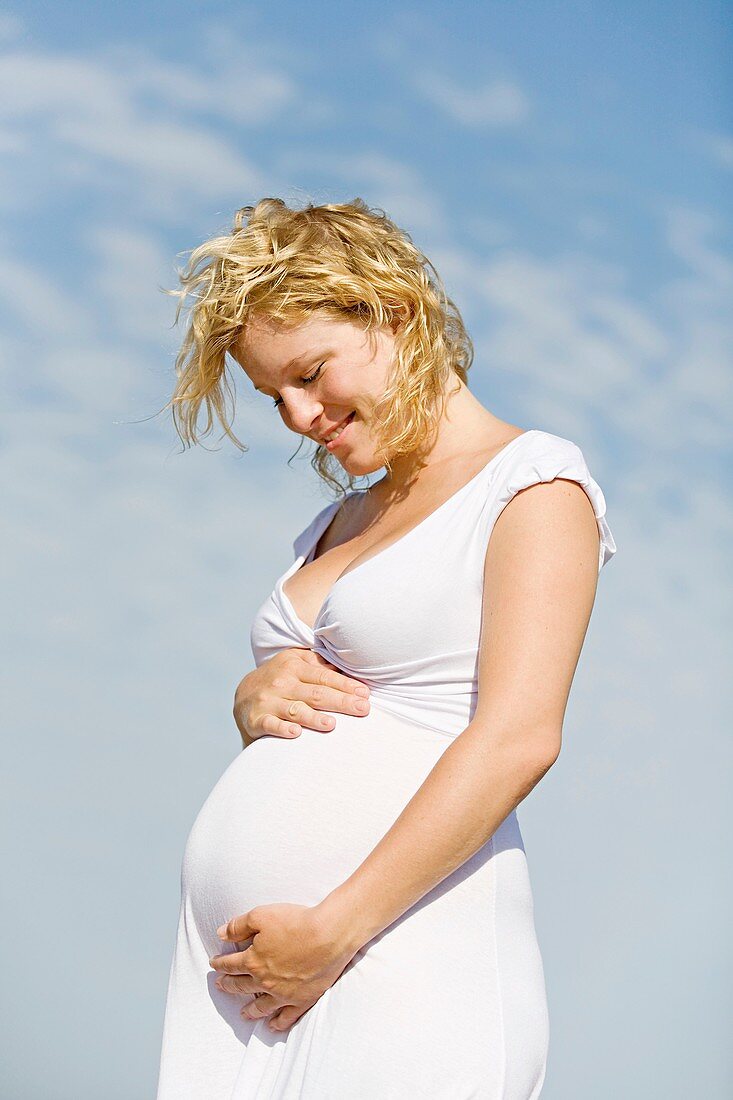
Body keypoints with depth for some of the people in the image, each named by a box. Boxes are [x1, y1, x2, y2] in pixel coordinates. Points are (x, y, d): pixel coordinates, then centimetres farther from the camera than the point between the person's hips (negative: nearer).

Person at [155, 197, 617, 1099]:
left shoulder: (533, 483, -2)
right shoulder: (345, 518, 21)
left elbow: (518, 739, -14)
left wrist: (331, 931, -17)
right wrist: (256, 696, 3)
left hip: (400, 954, -7)